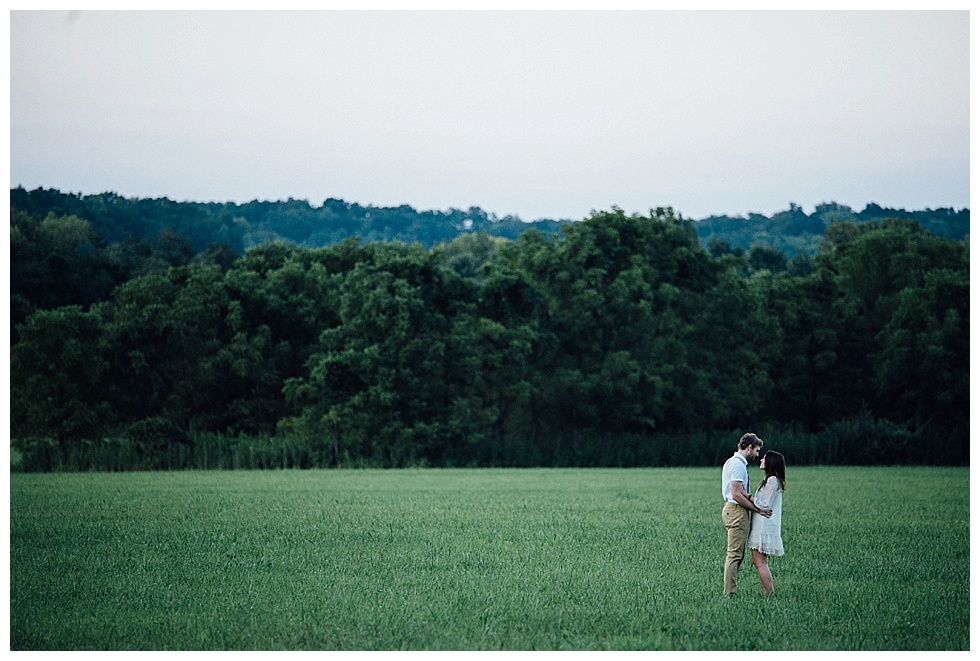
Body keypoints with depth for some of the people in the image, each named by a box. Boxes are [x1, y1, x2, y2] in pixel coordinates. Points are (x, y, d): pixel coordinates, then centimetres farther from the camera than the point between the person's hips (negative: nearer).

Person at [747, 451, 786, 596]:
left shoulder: (773, 480, -14)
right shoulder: (769, 480, 17)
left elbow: (765, 505, -17)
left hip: (765, 526, -10)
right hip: (761, 526, 10)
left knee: (760, 562, -9)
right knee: (758, 561, 11)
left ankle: (769, 594, -8)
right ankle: (766, 592, 12)